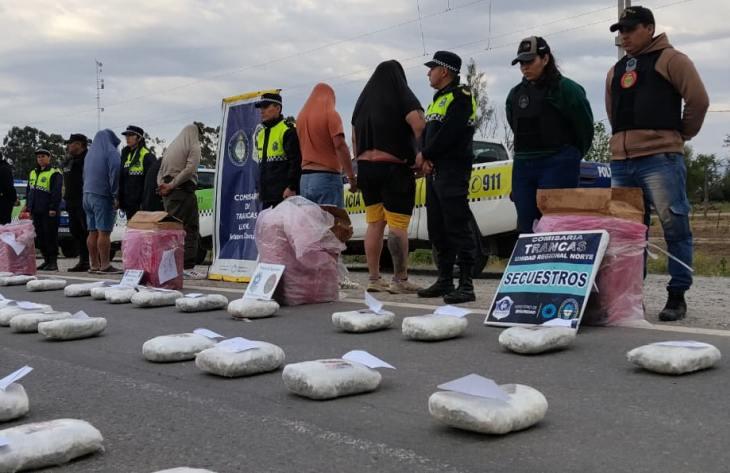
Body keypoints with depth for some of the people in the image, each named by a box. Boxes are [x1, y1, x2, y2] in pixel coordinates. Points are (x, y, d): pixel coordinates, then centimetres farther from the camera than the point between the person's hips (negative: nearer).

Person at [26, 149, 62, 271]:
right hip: (36, 211, 8)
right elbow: (29, 191, 24)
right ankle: (46, 260, 17)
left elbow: (56, 192, -12)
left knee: (51, 236, -6)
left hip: (49, 212, -8)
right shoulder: (33, 173, 19)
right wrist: (28, 207, 18)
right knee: (40, 237, 9)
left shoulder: (55, 173, -5)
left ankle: (53, 262, -1)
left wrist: (53, 208, -18)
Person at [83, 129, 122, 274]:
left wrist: (87, 193, 19)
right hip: (103, 196, -7)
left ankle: (94, 265, 10)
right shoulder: (111, 152, -6)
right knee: (104, 232, -9)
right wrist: (116, 196, -14)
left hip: (88, 195, 8)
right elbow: (114, 175, -16)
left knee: (92, 232, 8)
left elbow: (85, 175, 20)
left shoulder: (90, 153, 18)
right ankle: (105, 265, -10)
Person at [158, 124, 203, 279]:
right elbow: (190, 169, -15)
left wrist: (162, 185, 2)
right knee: (189, 229, -6)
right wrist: (172, 185, -13)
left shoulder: (171, 147, 19)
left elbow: (161, 170, 15)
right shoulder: (193, 146, -2)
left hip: (168, 192, 7)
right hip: (184, 191, -7)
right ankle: (187, 267, -12)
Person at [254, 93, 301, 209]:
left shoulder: (288, 131, -8)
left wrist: (292, 187, -20)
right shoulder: (261, 134, 20)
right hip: (267, 195, 9)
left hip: (284, 195, -9)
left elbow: (296, 161, -15)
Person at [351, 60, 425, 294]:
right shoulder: (404, 99, -4)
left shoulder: (363, 102, 14)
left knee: (374, 224, 9)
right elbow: (421, 130, -18)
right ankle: (400, 281, -5)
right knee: (398, 225, -6)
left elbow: (355, 141, 16)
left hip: (366, 168, 6)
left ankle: (374, 279, 10)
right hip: (394, 168, -6)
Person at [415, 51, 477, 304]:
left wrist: (425, 155, -7)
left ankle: (466, 284, -9)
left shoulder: (460, 96, -7)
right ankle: (444, 281, 18)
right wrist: (423, 159, -2)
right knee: (437, 229, 10)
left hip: (453, 171, -9)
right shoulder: (436, 100, 23)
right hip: (433, 172, 9)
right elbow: (425, 132, 16)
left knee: (457, 227, -11)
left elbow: (449, 134, -17)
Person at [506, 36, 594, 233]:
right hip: (523, 167, 6)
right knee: (525, 225, 5)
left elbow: (585, 126, 1)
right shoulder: (515, 94, 13)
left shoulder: (566, 88, -5)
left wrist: (570, 156, 11)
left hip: (558, 166, -6)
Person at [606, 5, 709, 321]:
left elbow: (698, 100, -4)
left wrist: (682, 134, 5)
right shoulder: (616, 71, 21)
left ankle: (677, 296, 0)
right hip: (621, 161, 7)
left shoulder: (670, 59, 2)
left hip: (660, 158, -6)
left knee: (674, 227, -6)